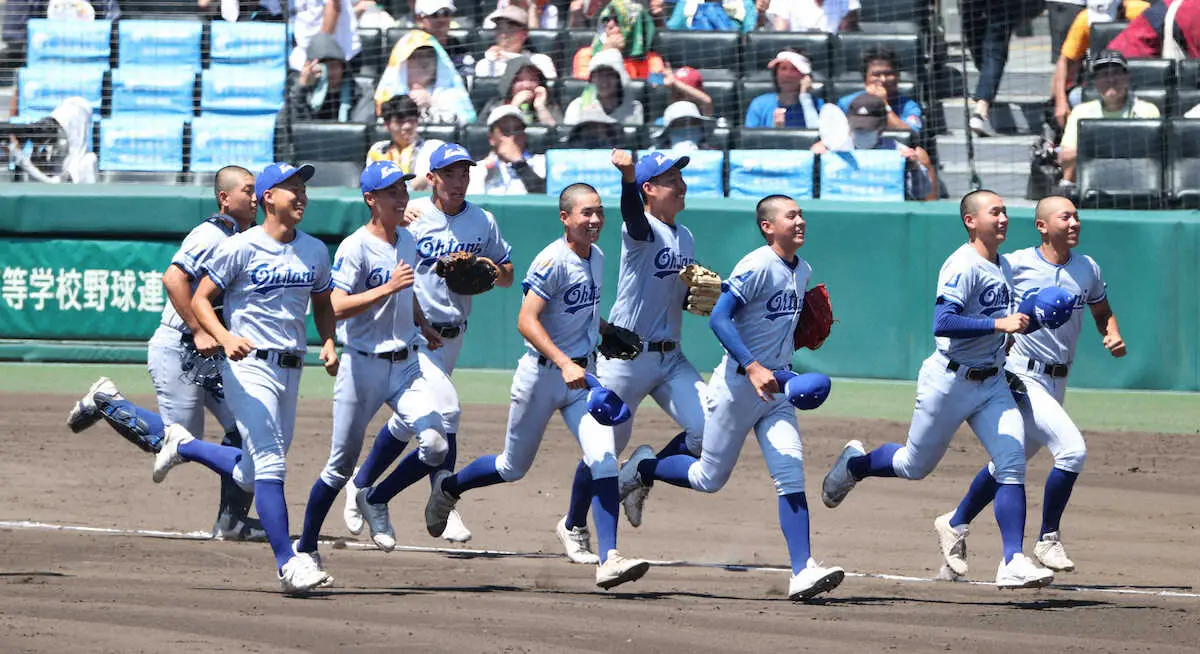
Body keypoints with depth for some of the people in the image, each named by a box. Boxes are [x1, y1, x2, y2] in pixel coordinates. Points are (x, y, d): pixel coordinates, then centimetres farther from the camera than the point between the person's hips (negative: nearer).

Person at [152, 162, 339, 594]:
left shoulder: (315, 251, 10)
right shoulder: (241, 247, -7)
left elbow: (322, 304, 24)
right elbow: (200, 299, -4)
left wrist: (328, 344, 4)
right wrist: (224, 338, -22)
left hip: (291, 368, 6)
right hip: (248, 365, -6)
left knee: (250, 476, 11)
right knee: (270, 465, -14)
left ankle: (184, 446, 36)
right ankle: (288, 563, -15)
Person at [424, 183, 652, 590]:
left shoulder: (596, 258, 7)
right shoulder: (552, 262, -18)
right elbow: (526, 321, -27)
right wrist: (564, 364, -34)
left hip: (583, 375, 6)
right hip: (542, 373, -6)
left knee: (603, 459, -13)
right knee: (513, 467, 11)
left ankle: (608, 559, -17)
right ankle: (448, 487, 41)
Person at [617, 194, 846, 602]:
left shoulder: (802, 271, 10)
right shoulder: (757, 266, -16)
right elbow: (719, 317, -24)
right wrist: (752, 367, -33)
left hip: (776, 388, 6)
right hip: (738, 384, -6)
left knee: (791, 474, -8)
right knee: (710, 478, 5)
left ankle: (802, 572, -15)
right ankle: (643, 468, 32)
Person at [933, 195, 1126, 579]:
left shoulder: (1087, 270, 5)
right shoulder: (1015, 265, -10)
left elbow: (1102, 311, 20)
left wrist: (1112, 335, -2)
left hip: (1057, 384, 7)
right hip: (1022, 377, -7)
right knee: (1072, 450, -21)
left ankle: (955, 525, 36)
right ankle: (1048, 540, -6)